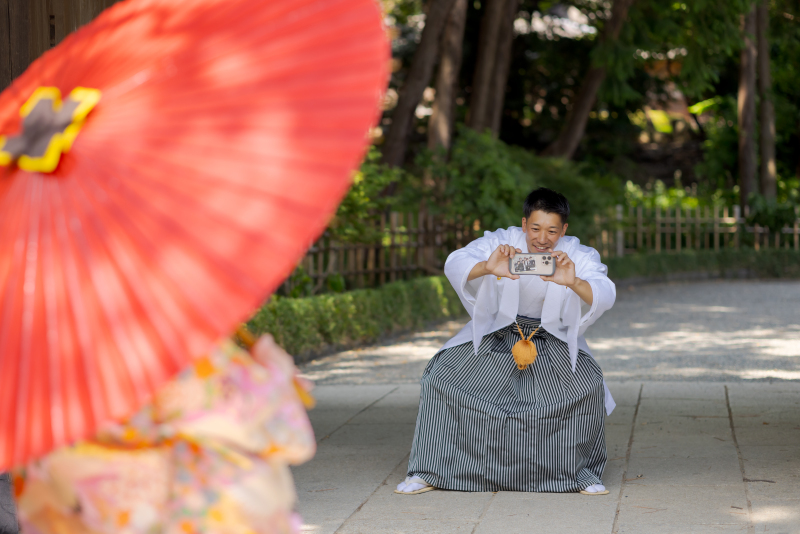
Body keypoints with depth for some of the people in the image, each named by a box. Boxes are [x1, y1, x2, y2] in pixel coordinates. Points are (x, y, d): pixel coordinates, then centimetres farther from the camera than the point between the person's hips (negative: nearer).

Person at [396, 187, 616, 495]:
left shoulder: (578, 257, -16)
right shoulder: (500, 243, -17)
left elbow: (605, 296, -32)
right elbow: (454, 265, -31)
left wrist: (574, 282, -56)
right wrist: (486, 268, -54)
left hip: (552, 340, 0)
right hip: (497, 331, 0)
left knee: (587, 386, -25)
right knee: (442, 379, -17)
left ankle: (580, 472, -3)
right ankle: (427, 472, -2)